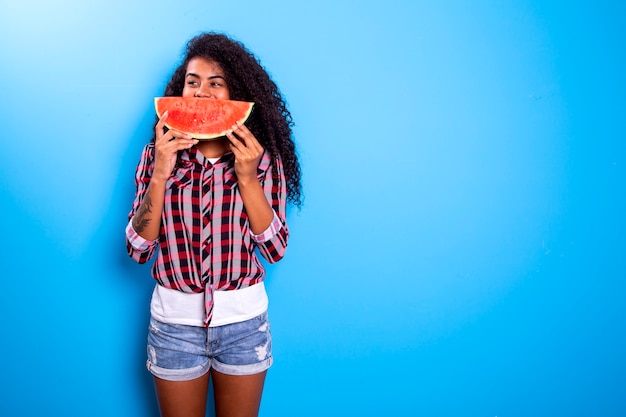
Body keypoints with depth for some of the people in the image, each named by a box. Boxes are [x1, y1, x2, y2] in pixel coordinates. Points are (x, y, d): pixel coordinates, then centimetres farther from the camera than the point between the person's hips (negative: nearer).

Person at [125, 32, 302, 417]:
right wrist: (161, 174, -19)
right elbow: (138, 250, -8)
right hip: (174, 318, 1)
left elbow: (275, 249, -10)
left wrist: (247, 178, -20)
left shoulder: (263, 158, -5)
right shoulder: (158, 155, -4)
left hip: (244, 319, 0)